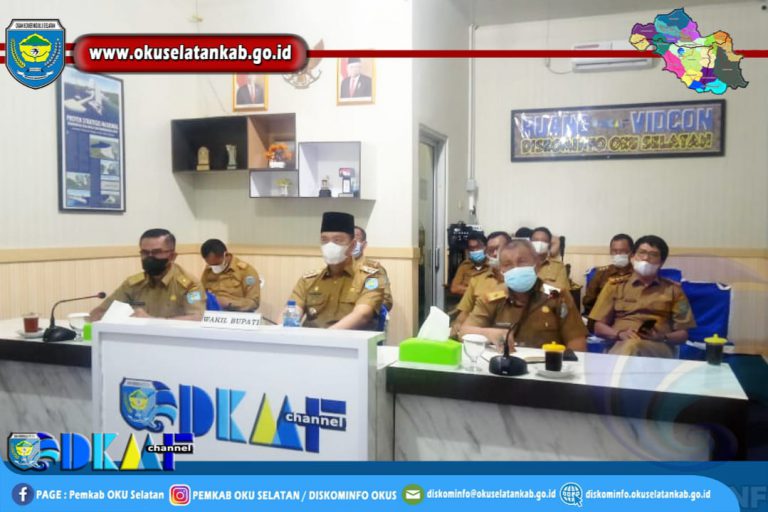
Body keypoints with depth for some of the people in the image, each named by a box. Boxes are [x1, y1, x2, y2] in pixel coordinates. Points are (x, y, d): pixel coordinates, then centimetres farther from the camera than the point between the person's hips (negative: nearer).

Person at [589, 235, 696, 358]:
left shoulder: (673, 289, 17)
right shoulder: (615, 285, 16)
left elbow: (683, 334, 14)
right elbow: (599, 327, 11)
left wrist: (663, 337, -8)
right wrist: (620, 334, -9)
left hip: (659, 347, 0)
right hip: (620, 345, 0)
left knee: (632, 346, -37)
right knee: (629, 344, -39)